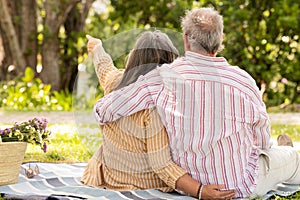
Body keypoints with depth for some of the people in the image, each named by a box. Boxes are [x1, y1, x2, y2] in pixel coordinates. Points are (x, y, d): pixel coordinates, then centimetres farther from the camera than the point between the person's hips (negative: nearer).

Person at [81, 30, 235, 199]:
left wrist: (97, 47, 40)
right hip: (150, 185, -4)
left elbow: (104, 66, 17)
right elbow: (161, 165, -29)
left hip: (110, 179, 5)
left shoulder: (115, 81, -9)